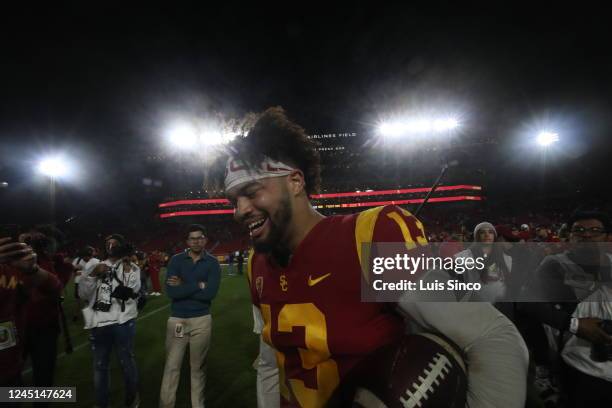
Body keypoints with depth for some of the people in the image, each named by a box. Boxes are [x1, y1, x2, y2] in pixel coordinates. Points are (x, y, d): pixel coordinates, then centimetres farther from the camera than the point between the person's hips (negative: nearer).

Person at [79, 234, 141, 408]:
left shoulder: (131, 267, 1)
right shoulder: (98, 266, 12)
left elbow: (133, 291, -14)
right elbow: (83, 294, 4)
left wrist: (127, 268, -17)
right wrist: (93, 274, -9)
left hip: (122, 322, -3)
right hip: (99, 323, 4)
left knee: (127, 362, 8)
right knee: (100, 366, 16)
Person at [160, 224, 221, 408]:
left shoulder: (212, 263, -3)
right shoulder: (176, 260, -1)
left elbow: (210, 293, -16)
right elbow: (171, 291, -14)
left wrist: (183, 287, -13)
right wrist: (198, 285, -16)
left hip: (201, 320, 0)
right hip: (176, 319, 1)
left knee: (198, 366, 13)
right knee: (171, 366, 8)